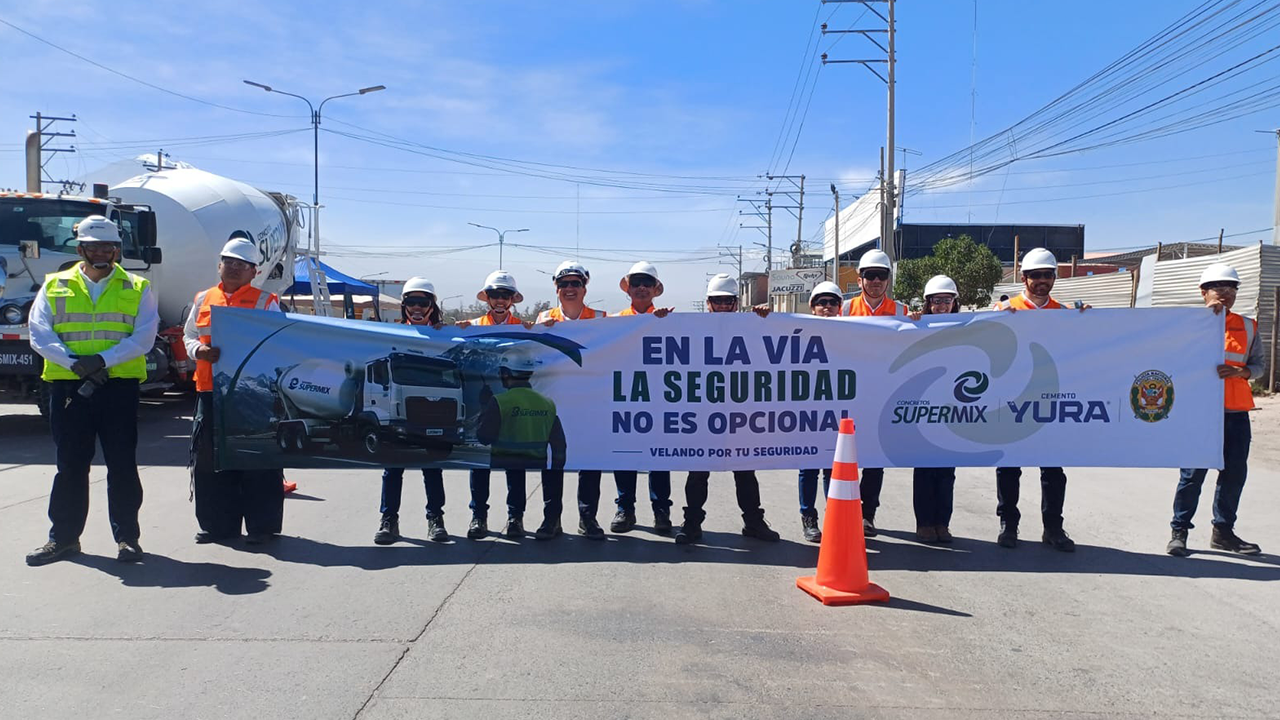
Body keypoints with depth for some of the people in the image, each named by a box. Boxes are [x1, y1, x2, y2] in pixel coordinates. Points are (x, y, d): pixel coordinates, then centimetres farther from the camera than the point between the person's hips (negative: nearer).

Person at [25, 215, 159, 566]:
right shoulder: (54, 287, 11)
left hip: (120, 386, -1)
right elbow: (39, 335, 0)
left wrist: (103, 359, -18)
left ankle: (127, 536, 13)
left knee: (122, 465, 2)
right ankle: (63, 537, 20)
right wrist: (75, 363, -15)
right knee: (70, 465, 9)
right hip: (68, 387, 2)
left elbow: (144, 337, -5)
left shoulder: (137, 289, 7)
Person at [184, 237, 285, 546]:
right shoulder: (204, 300, 14)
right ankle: (218, 524, 21)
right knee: (209, 459, 8)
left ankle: (262, 525, 10)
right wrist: (199, 350, -5)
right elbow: (188, 335, 16)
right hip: (210, 390, 4)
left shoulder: (265, 302, 2)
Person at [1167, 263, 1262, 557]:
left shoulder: (1247, 326, 12)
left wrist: (1239, 372, -11)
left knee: (1235, 473, 8)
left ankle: (1223, 531, 22)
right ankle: (1179, 531, 6)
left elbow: (1258, 364, 10)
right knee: (1194, 472, -3)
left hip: (1236, 411, 4)